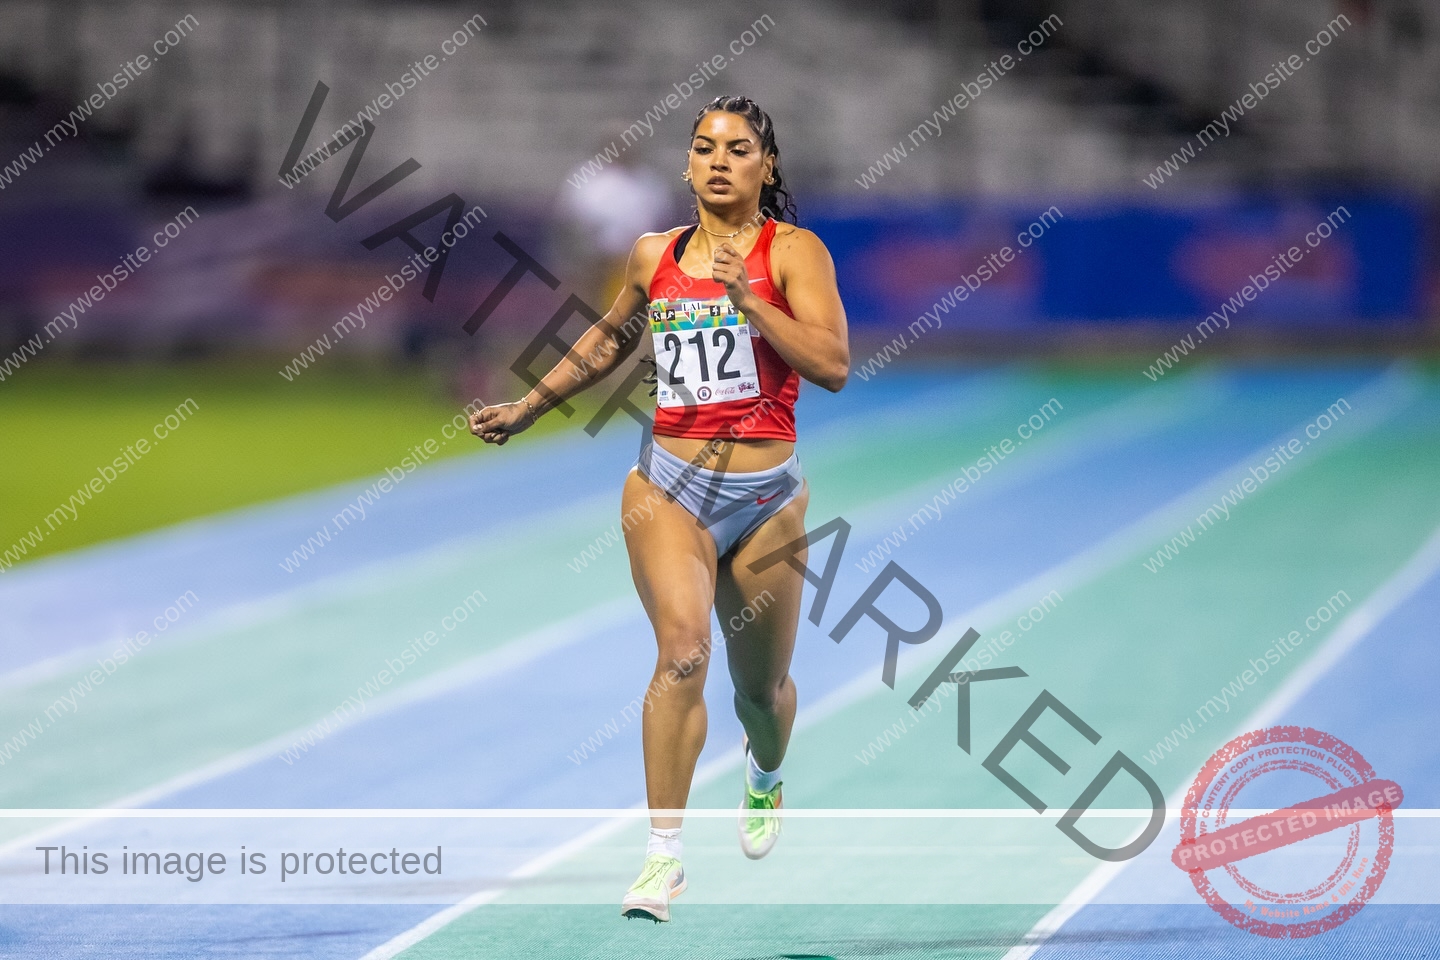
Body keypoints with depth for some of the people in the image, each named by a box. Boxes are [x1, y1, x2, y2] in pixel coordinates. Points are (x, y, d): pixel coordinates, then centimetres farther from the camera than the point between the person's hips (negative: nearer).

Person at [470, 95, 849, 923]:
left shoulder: (793, 251, -3)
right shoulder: (655, 256, 7)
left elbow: (832, 365, -15)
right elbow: (610, 338, 26)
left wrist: (749, 297, -23)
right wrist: (527, 408, 28)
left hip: (767, 495, -1)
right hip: (669, 482, 1)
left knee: (761, 685, 14)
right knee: (683, 651, -22)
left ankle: (765, 781, 51)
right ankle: (664, 854, -22)